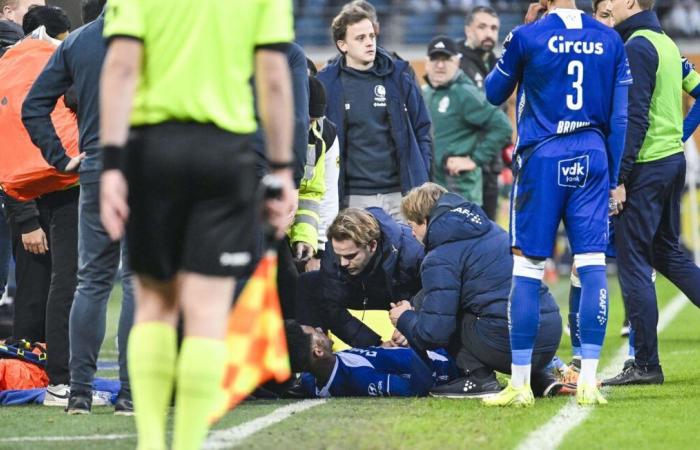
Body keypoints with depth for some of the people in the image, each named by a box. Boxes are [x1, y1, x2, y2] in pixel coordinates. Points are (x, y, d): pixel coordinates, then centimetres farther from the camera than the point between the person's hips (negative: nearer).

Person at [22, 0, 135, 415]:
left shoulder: (76, 43, 11)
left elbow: (33, 107, 8)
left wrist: (60, 159, 9)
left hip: (96, 172, 4)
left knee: (92, 281, 10)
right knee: (139, 280, -1)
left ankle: (80, 391, 6)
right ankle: (132, 392, -5)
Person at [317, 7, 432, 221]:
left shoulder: (398, 77, 6)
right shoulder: (326, 83, 1)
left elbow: (422, 129, 11)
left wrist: (420, 178, 2)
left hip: (400, 194, 1)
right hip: (354, 198, -1)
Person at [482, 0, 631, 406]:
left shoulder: (527, 37, -5)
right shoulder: (610, 40, 6)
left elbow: (494, 94, 12)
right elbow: (620, 117, 7)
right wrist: (614, 178, 13)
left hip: (542, 159, -3)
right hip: (592, 158, 3)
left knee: (527, 269, 1)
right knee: (593, 266, 1)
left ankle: (520, 384, 1)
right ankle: (589, 381, -5)